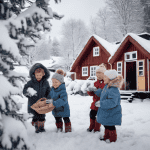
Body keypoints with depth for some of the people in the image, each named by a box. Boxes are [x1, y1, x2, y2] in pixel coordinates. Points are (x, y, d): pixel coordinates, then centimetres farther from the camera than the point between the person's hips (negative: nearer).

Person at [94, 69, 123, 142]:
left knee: (110, 125, 7)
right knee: (106, 124, 22)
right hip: (106, 111, 9)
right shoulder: (107, 86, 3)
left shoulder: (113, 90, -29)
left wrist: (101, 104, -32)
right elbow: (101, 92, 25)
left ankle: (113, 138, 26)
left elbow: (112, 102, -36)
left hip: (111, 113, -9)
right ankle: (107, 136, 39)